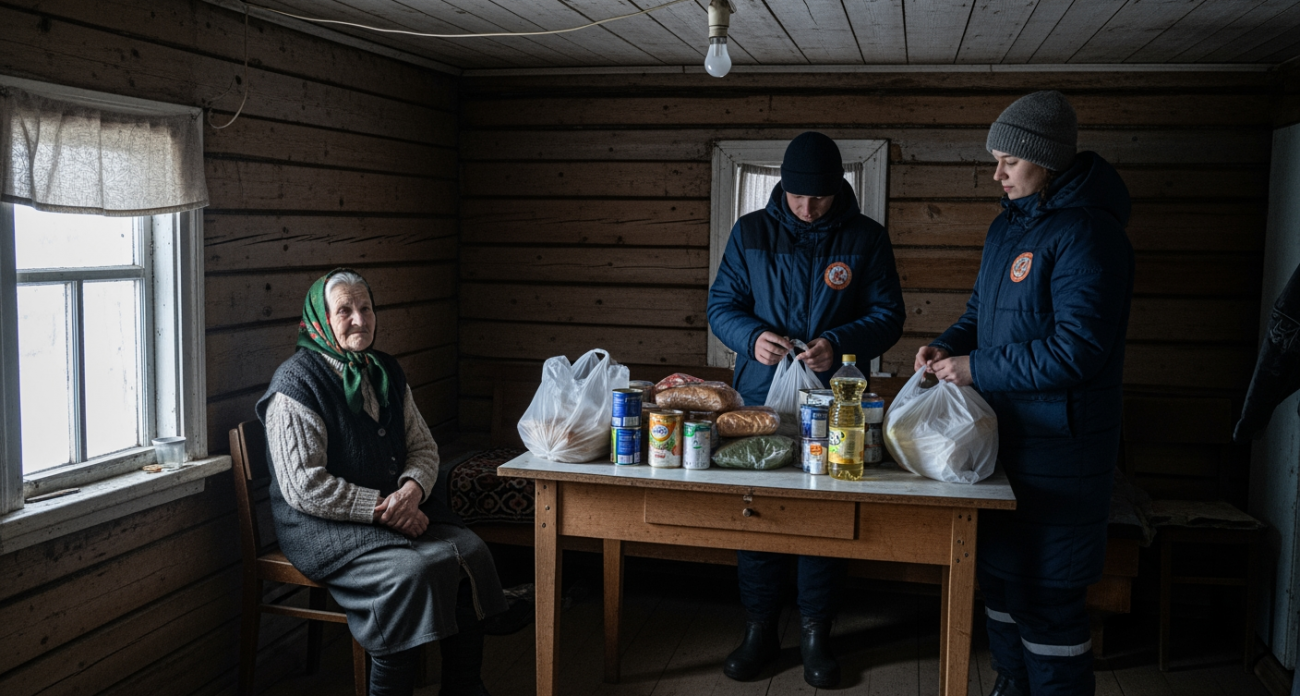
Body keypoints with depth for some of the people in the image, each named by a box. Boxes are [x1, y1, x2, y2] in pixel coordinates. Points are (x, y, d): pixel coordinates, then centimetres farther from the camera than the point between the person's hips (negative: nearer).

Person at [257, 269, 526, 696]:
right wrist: (381, 508, -19)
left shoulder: (386, 373, 12)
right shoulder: (296, 384, -10)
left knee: (472, 551, -17)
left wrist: (413, 489, -11)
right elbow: (304, 487, -17)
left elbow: (423, 447, 12)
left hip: (397, 507, 7)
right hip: (322, 524, -6)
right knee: (413, 571, -31)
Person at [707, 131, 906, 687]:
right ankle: (759, 629, 22)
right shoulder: (750, 233, 3)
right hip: (758, 397, 1)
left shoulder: (867, 238, 1)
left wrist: (837, 344, -19)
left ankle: (815, 634, 20)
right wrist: (751, 336, -16)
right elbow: (721, 305, 5)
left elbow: (888, 315, -1)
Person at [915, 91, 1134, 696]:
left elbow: (1077, 349, -23)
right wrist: (948, 346, 2)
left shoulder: (1087, 234, -17)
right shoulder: (1006, 226, 12)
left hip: (1056, 448, -9)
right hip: (1001, 433, 9)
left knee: (1047, 598, -3)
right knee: (999, 571, 20)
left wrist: (977, 369, -18)